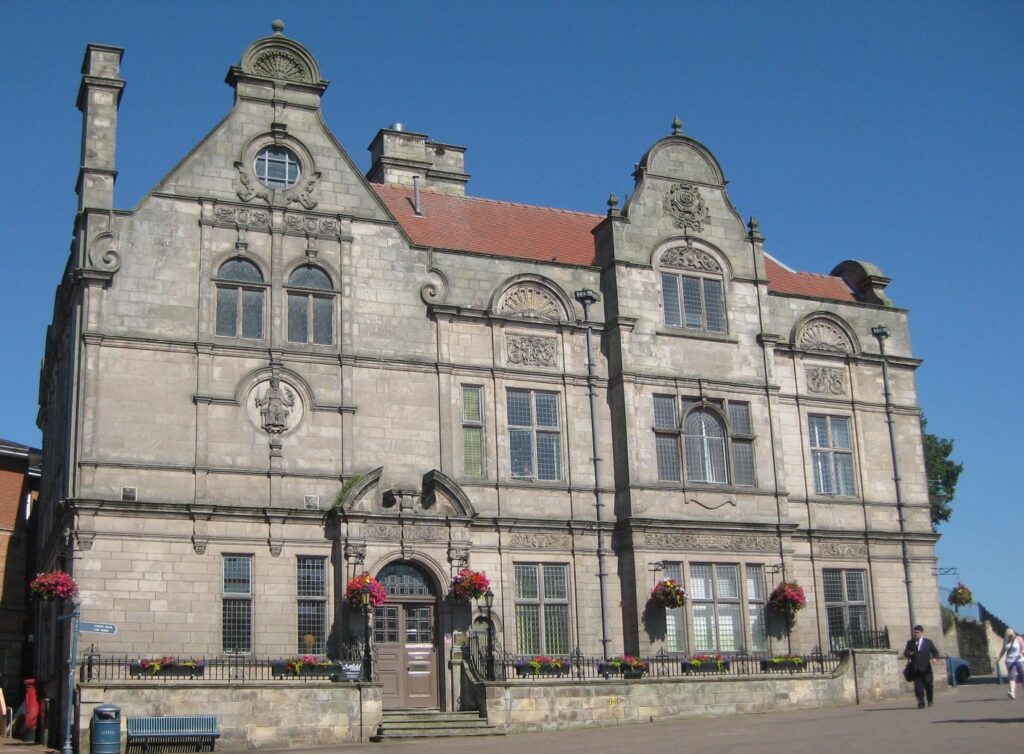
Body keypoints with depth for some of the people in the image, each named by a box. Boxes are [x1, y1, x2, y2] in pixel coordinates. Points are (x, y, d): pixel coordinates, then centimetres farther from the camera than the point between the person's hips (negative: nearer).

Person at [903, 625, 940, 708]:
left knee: (929, 685, 5)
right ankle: (921, 703, 1)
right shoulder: (910, 642, 10)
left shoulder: (928, 642, 6)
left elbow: (935, 652, 3)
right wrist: (907, 654, -15)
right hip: (915, 669, 1)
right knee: (918, 687, -5)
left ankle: (929, 700, 29)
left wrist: (935, 658, -19)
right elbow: (905, 653, 10)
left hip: (926, 669, -1)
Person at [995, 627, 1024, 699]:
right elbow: (1003, 651, 15)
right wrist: (999, 658, 2)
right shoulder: (1005, 641, 9)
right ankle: (1012, 693, -26)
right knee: (1012, 676, -13)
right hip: (1010, 661, 2)